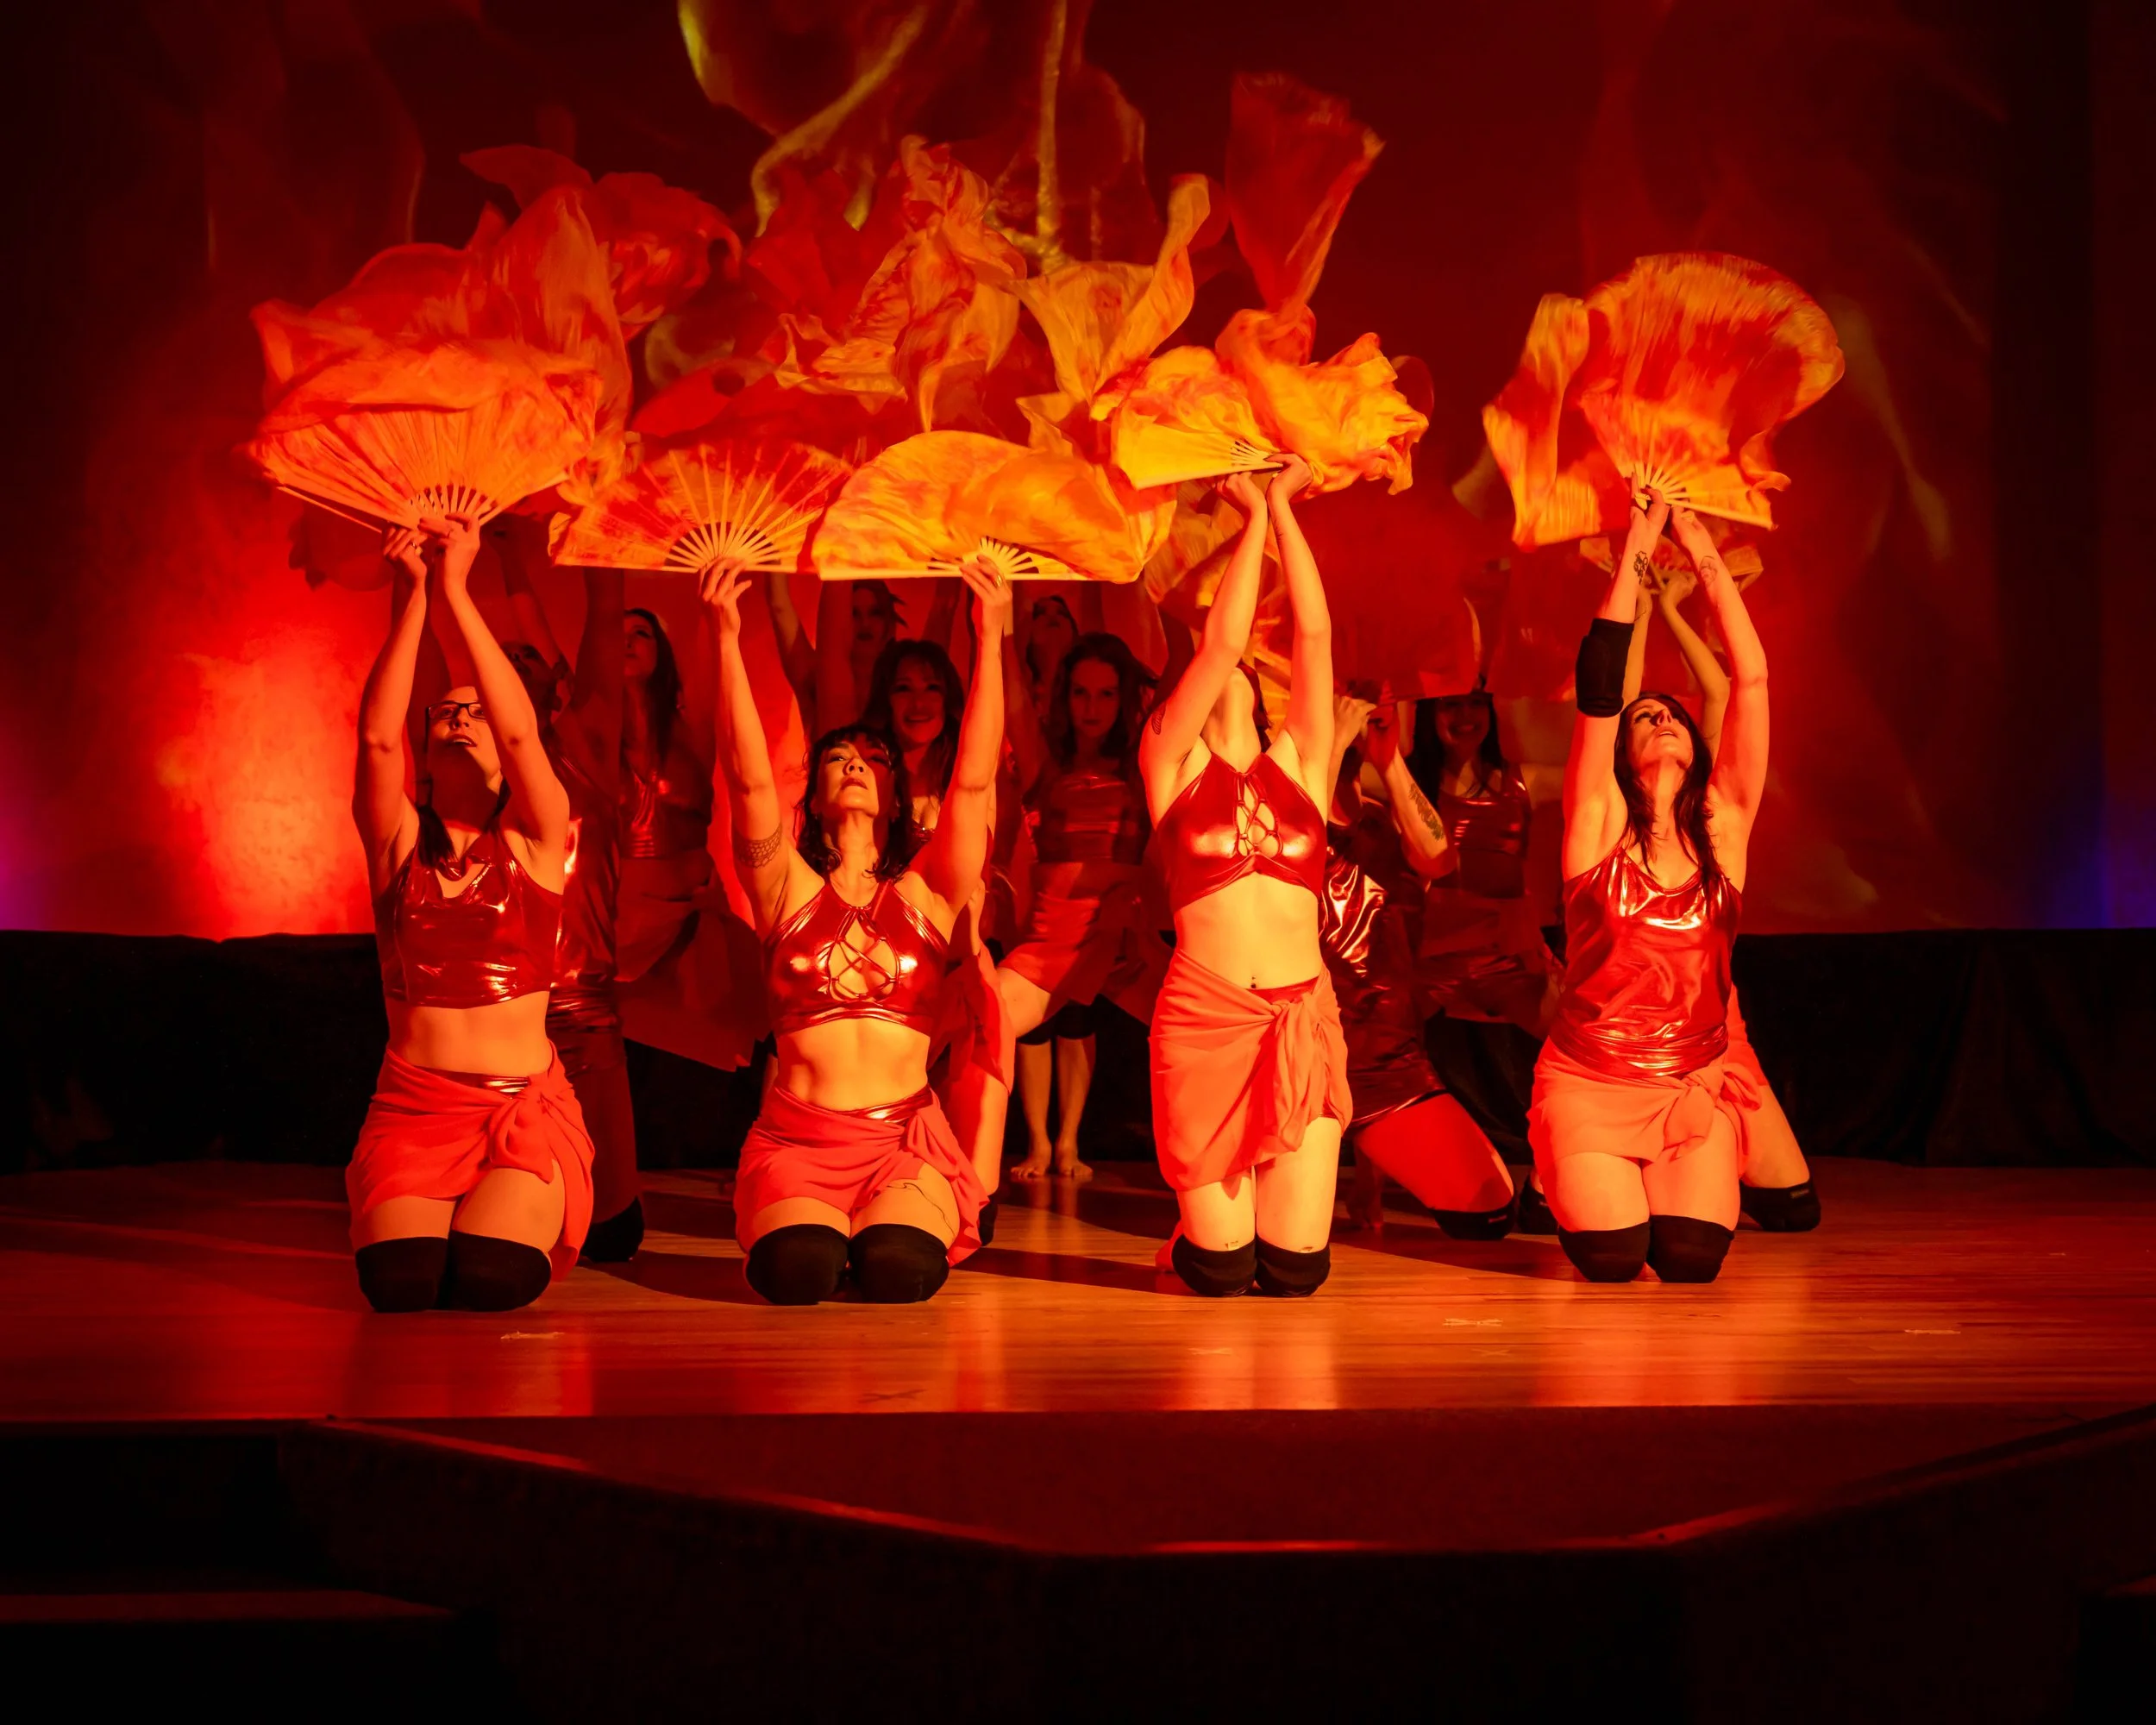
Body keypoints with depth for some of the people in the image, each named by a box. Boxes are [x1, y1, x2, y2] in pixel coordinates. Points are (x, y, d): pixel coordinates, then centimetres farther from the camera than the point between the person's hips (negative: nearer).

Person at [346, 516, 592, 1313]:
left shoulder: (533, 839, 4)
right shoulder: (400, 840, 7)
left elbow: (521, 728, -13)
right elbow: (376, 737, -10)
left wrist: (457, 589, -16)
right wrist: (410, 598, -17)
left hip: (524, 1105, -1)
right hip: (412, 1103, 1)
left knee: (491, 1278, -24)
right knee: (402, 1282, -23)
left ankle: (522, 1216, 12)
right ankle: (421, 1212, 13)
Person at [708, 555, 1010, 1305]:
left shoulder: (927, 890, 9)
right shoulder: (789, 888, 7)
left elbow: (973, 780, -3)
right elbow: (749, 778, -7)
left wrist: (990, 639, -9)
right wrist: (725, 638, -15)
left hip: (905, 1137, 1)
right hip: (795, 1136, 0)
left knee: (896, 1271, -27)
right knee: (799, 1270, -29)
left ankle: (902, 1220, 11)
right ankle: (806, 1218, 9)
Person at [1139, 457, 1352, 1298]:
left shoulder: (1297, 762, 16)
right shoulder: (1172, 763, 9)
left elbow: (1314, 633, 9)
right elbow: (1221, 640, 1)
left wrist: (1284, 510, 12)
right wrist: (1253, 517, 8)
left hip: (1303, 1016, 2)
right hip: (1203, 1015, -2)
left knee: (1296, 1269, -3)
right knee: (1222, 1271, -3)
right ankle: (1199, 1237, 32)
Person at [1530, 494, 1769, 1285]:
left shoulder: (1724, 828, 1)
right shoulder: (1599, 825, -4)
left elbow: (1751, 680, -2)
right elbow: (1598, 685, -13)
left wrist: (1707, 559, -1)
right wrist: (1634, 553, -12)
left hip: (1693, 1083, 2)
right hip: (1588, 1081, -2)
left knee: (1691, 1259, -12)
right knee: (1611, 1261, -12)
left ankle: (1680, 1184, 22)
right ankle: (1579, 1183, 21)